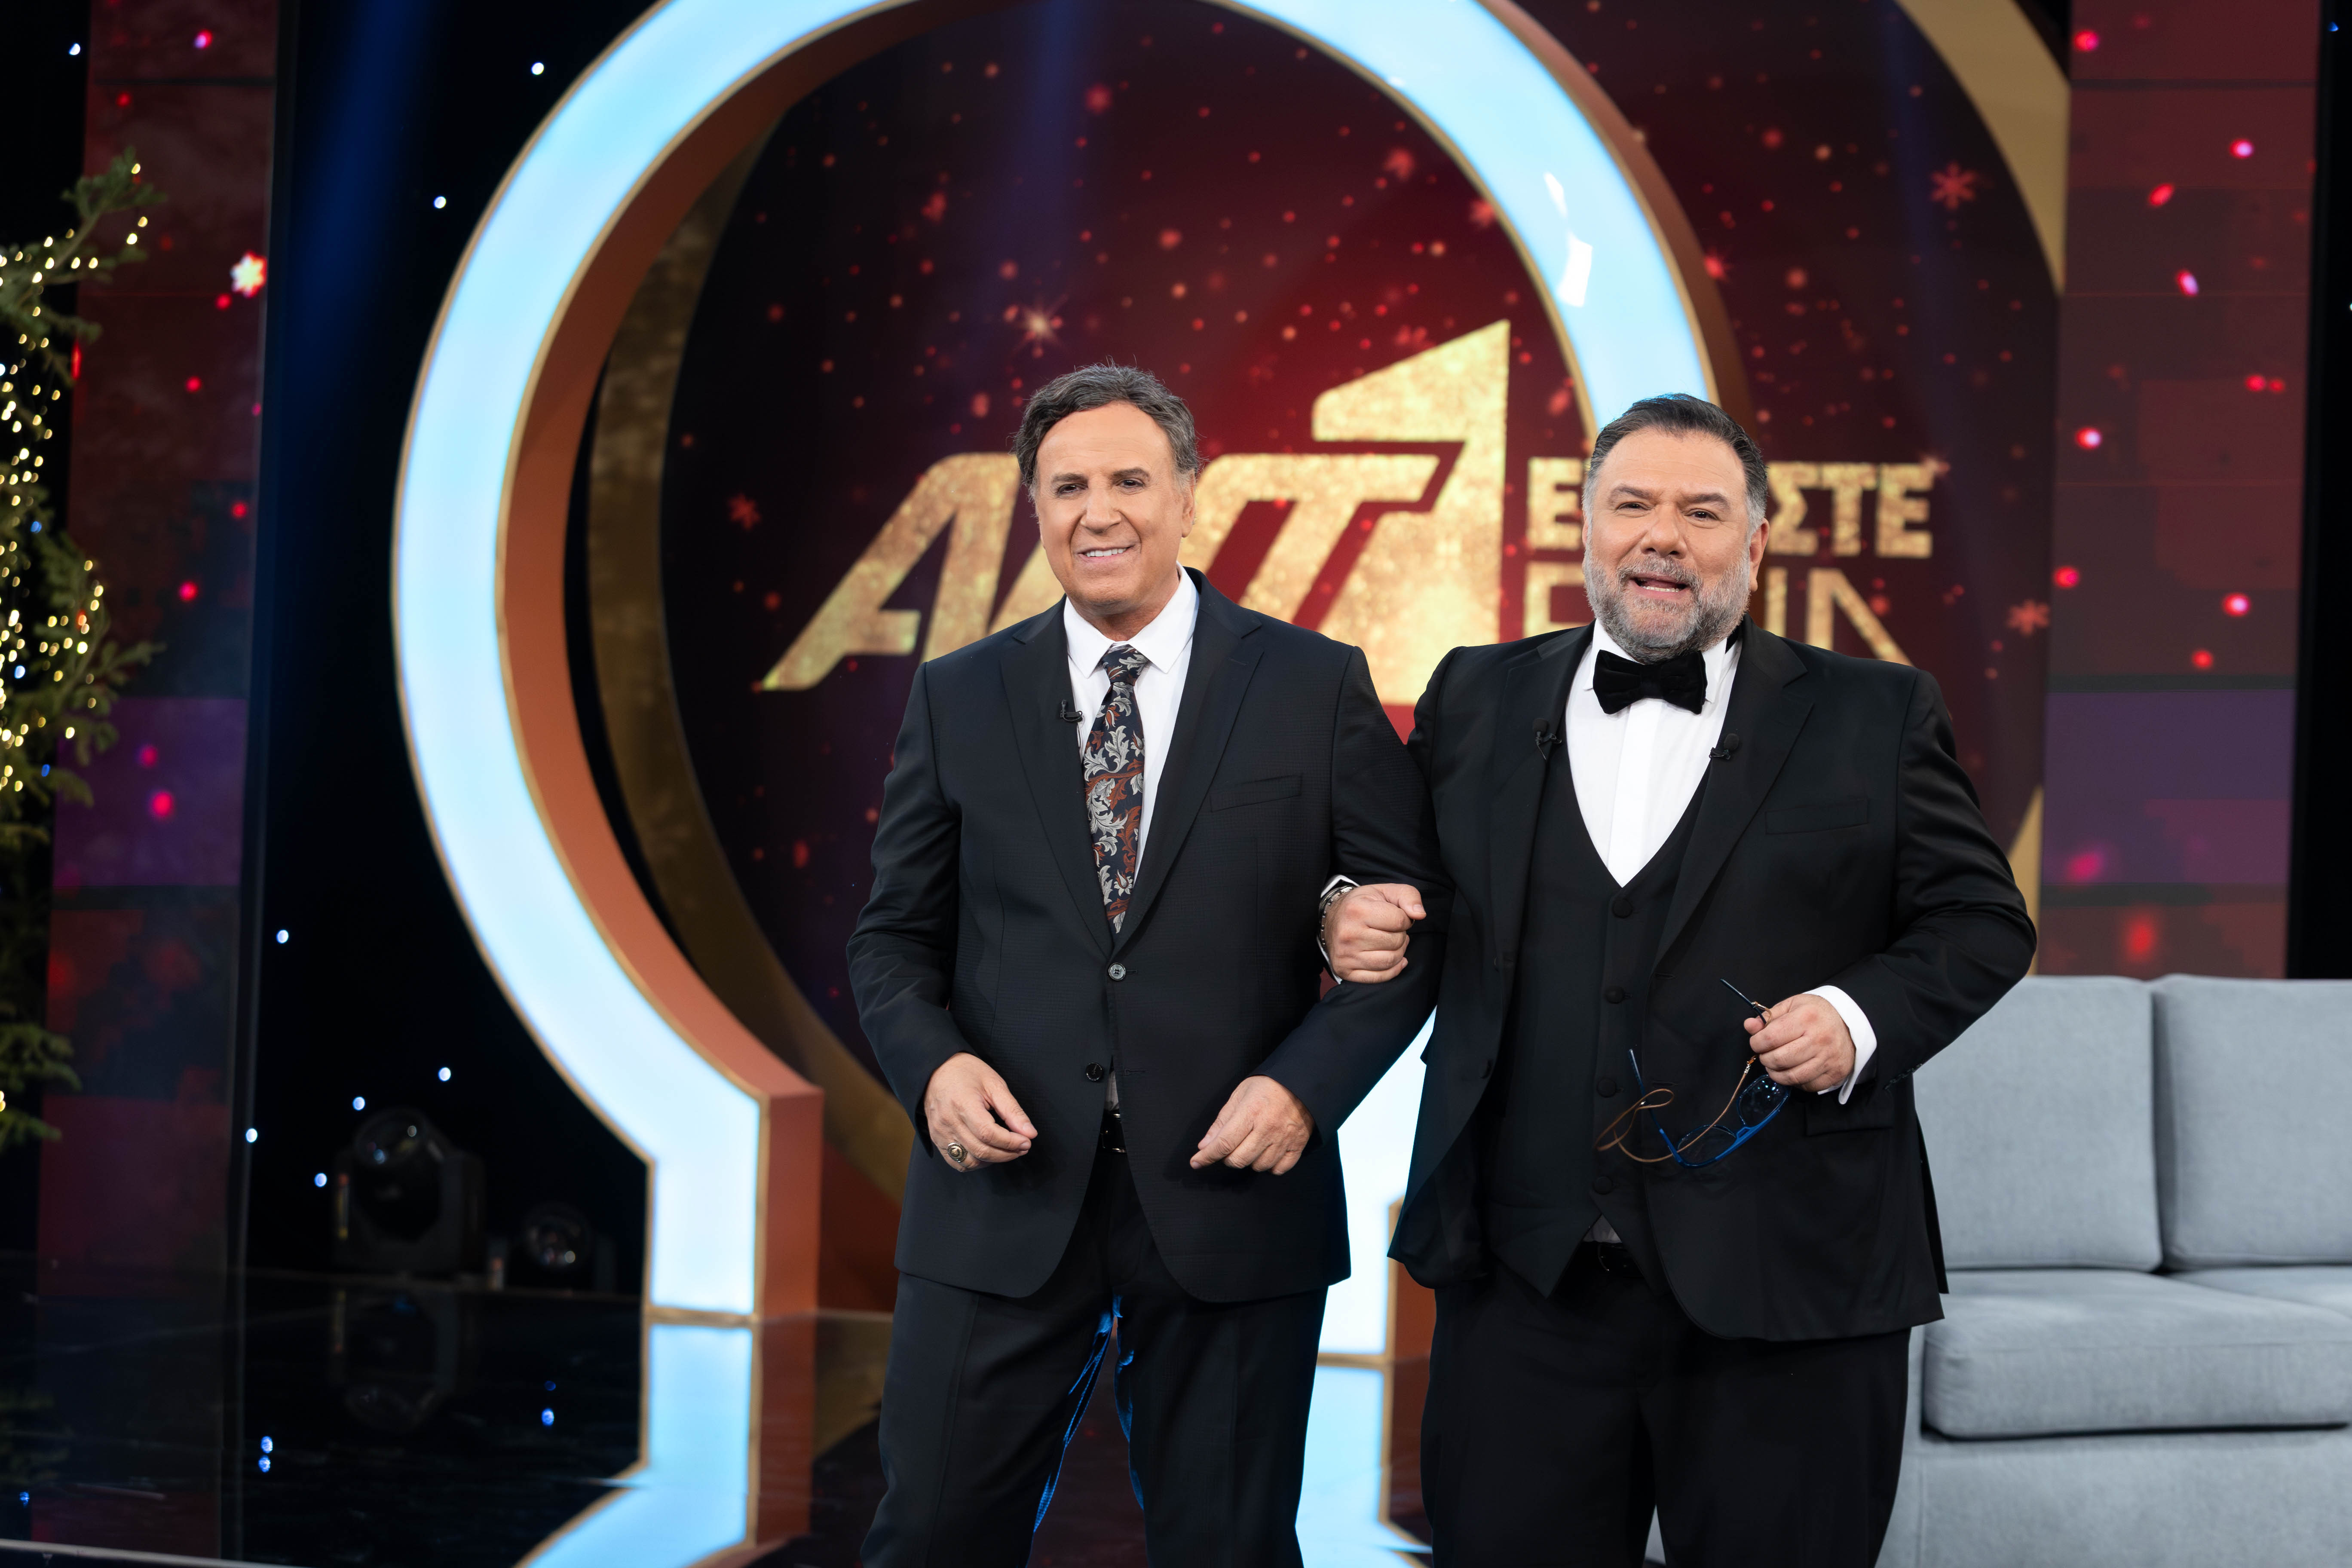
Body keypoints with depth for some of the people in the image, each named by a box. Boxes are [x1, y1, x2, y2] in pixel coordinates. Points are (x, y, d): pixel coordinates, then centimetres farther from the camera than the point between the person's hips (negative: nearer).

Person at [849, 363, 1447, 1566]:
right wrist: (933, 1064, -9)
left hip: (1233, 1192, -1)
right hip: (1005, 1194, 1)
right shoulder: (958, 699, 7)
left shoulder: (1317, 687, 1)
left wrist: (1309, 1084, -11)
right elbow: (896, 936, 11)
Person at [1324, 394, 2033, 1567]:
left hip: (1786, 1287, -1)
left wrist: (1860, 1017, -11)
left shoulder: (1875, 719, 3)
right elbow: (1411, 891, 19)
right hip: (1523, 1281, 2)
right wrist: (1355, 920, -4)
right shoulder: (1477, 700, 10)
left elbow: (1981, 922, 5)